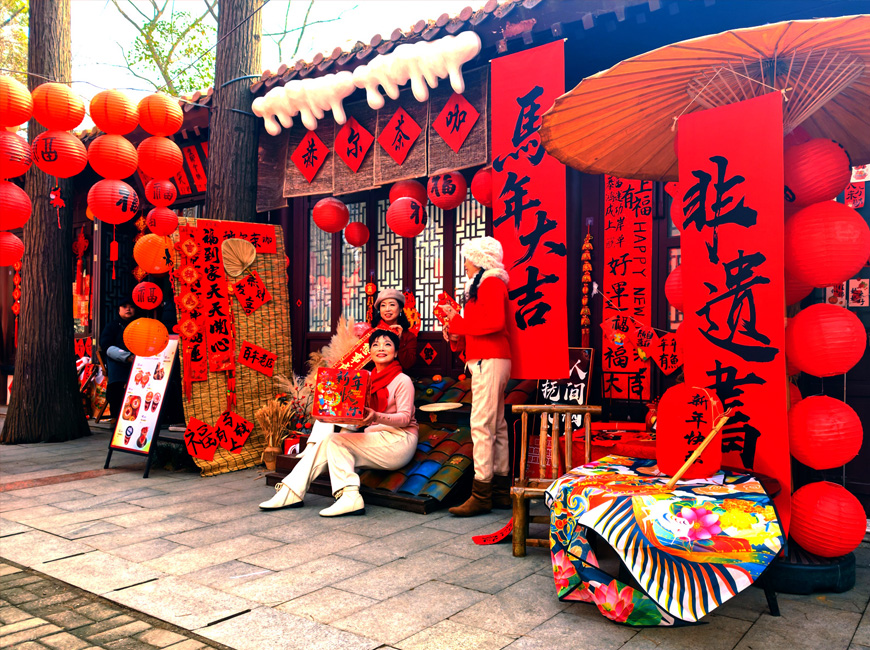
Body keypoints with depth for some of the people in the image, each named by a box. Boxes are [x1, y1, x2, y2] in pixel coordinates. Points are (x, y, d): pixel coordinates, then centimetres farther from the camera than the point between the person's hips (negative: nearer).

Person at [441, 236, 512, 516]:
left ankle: (481, 494, -12)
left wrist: (458, 321, -11)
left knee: (481, 425, -13)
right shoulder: (483, 285, 24)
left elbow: (494, 322, -21)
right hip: (488, 361, 11)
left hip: (489, 362, -11)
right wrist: (457, 337, 6)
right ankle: (501, 490, 15)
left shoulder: (491, 283, -6)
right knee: (496, 425, 10)